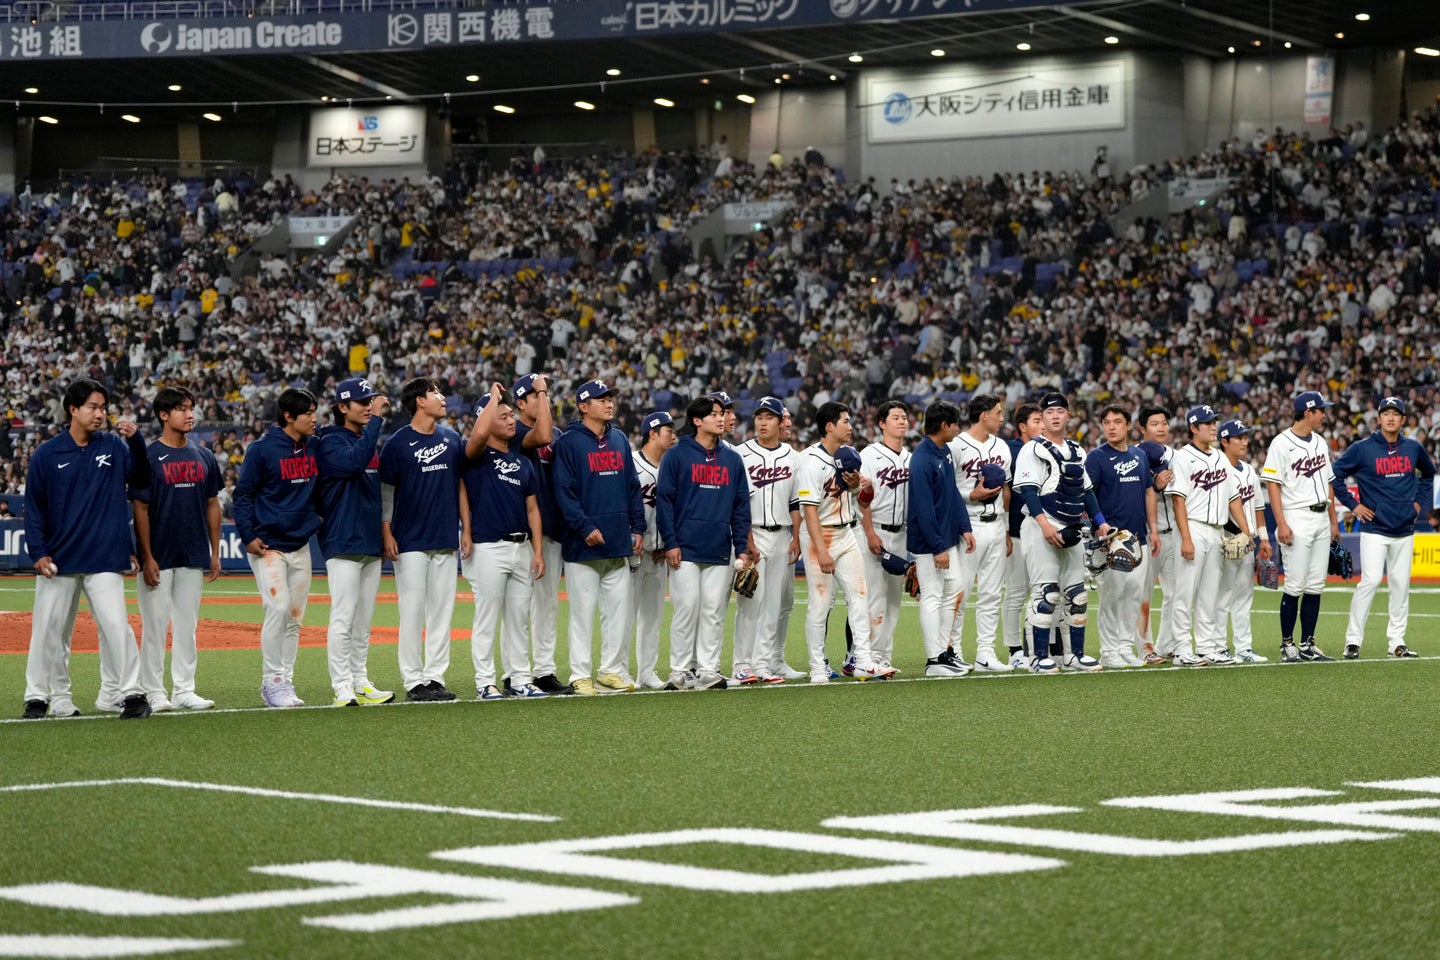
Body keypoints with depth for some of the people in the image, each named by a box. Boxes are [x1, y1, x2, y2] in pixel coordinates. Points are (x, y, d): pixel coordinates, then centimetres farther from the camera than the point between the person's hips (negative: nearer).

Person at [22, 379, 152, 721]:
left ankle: (129, 693, -4)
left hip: (105, 558, 0)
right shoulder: (46, 454, 1)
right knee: (49, 629, 5)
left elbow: (142, 479, 2)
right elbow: (33, 507, 4)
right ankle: (40, 696, 15)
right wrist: (38, 552, -5)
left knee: (115, 625, -11)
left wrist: (136, 440, -12)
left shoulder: (114, 447, 6)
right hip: (59, 560, 0)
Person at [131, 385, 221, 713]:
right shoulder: (149, 457, -7)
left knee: (187, 624, 8)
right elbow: (140, 508, -8)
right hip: (159, 558, -5)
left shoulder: (204, 457, 9)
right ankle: (154, 693, 4)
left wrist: (215, 553, 9)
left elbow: (212, 505, 14)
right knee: (155, 624, -1)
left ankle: (184, 690, 13)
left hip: (193, 556, 5)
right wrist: (147, 557, -14)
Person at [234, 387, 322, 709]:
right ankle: (271, 682, -5)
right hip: (268, 545, -6)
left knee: (295, 617, 7)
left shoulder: (315, 448, 8)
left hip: (300, 546, 6)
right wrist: (248, 535, -13)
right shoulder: (262, 449, -8)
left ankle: (285, 682, 14)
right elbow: (243, 494, -5)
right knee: (278, 609, -13)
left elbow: (321, 489, 16)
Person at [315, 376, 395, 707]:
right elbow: (354, 461, -28)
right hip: (343, 542, -8)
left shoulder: (371, 440, 18)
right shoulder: (330, 441, -7)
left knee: (364, 620, 11)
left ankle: (360, 684, 16)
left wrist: (385, 531, 15)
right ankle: (342, 689, -10)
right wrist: (376, 419, -25)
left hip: (371, 543, 8)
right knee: (344, 617, -10)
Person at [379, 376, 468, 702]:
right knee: (412, 610, -4)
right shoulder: (397, 443, -4)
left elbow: (460, 484, 15)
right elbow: (385, 491, -3)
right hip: (410, 541, -5)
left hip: (446, 540, 5)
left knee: (442, 610, 5)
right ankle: (414, 680, 0)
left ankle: (435, 677, 10)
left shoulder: (452, 439, 11)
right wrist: (386, 533, -11)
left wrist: (466, 528, 9)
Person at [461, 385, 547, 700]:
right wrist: (494, 396, -14)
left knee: (519, 618, 11)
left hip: (521, 548, 6)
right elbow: (479, 433, -29)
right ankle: (485, 683, 3)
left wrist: (538, 551, 5)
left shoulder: (522, 463, 15)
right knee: (487, 617, -2)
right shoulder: (477, 455, -4)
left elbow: (532, 508, 14)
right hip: (489, 548, -6)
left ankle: (520, 680, 18)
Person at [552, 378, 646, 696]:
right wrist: (586, 527, -19)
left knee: (618, 609, 7)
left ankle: (612, 671, 15)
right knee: (583, 610, -3)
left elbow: (632, 487, 17)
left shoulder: (619, 440, 14)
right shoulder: (569, 443, -5)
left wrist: (638, 527, 10)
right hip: (584, 544, -6)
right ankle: (580, 675, 1)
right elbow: (565, 492, -11)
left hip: (619, 541, 6)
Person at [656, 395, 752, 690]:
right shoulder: (677, 455, 1)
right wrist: (670, 543, -9)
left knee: (714, 612, 3)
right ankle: (678, 673, -1)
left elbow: (741, 506, 14)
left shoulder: (732, 459, 14)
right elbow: (664, 500, -2)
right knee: (686, 608, -7)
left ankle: (708, 671, 8)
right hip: (686, 550, -4)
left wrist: (742, 548, 6)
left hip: (720, 553, 4)